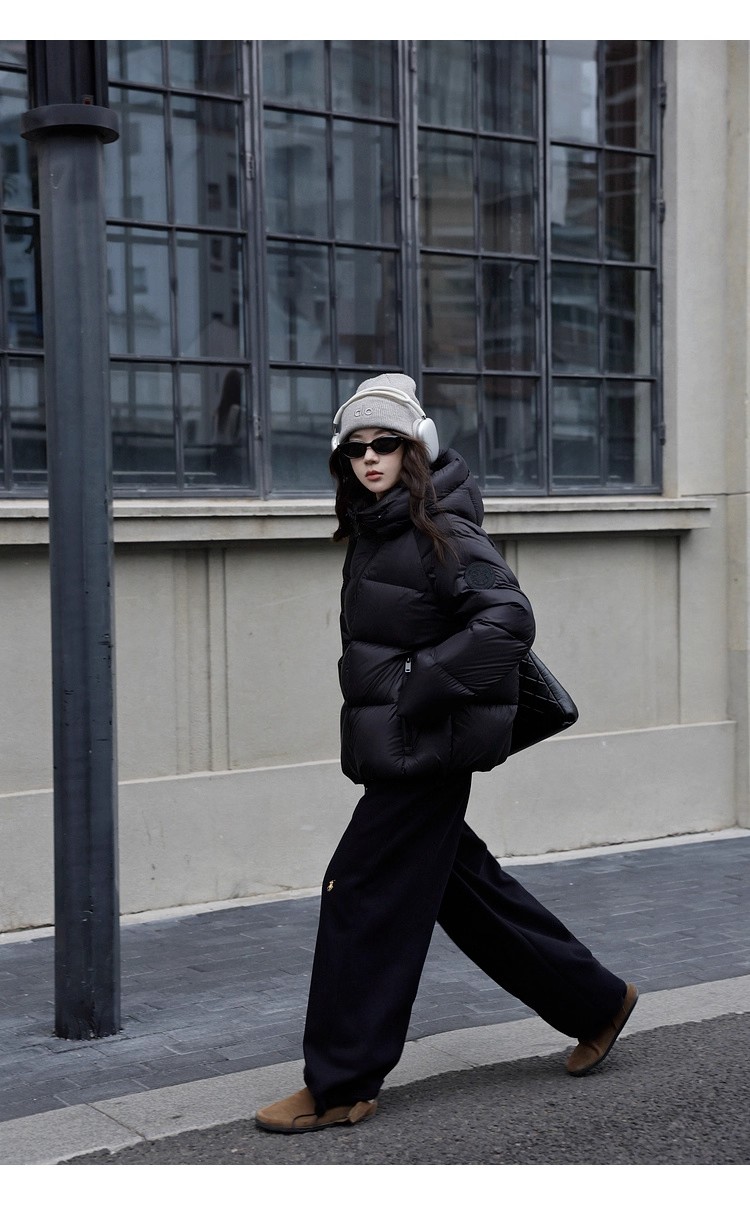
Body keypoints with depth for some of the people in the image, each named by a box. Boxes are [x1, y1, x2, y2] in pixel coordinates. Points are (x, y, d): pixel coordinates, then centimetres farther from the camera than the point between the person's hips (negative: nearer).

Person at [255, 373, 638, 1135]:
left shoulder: (440, 530, -14)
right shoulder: (372, 531, 12)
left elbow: (509, 619, -24)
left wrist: (420, 686, -24)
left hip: (424, 751, -10)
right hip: (391, 750, 10)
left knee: (364, 898, -5)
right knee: (465, 889, 17)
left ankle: (340, 1087, 6)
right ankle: (594, 1001, 33)